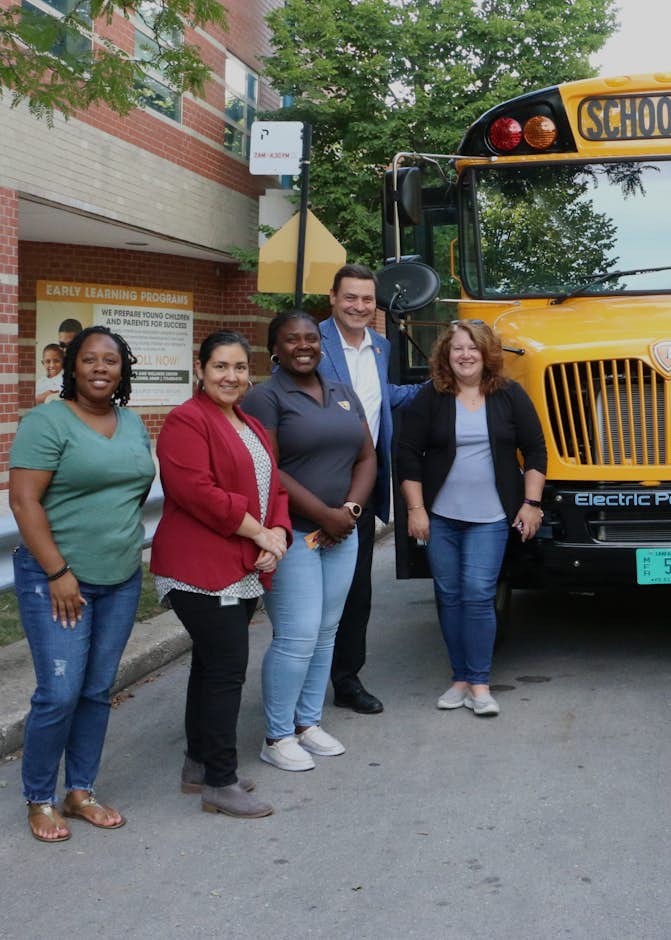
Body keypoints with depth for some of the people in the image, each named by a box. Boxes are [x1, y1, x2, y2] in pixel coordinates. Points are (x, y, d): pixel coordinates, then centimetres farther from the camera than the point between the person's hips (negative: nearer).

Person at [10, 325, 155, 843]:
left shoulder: (133, 424, 11)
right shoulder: (47, 422, -10)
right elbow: (23, 500, -15)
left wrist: (126, 543, 11)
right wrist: (58, 573, -17)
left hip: (122, 581, 6)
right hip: (58, 580, -6)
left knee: (98, 691, 11)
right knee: (60, 694, -5)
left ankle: (81, 791, 25)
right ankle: (39, 801, 12)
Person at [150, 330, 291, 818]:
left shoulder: (252, 427, 18)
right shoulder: (187, 422, -11)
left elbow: (274, 487, 18)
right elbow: (198, 492, -22)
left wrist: (278, 533, -2)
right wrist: (259, 533, -17)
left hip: (246, 571, 9)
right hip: (201, 570, -9)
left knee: (213, 664, 16)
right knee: (227, 669, -8)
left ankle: (199, 764, 27)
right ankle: (219, 783, 0)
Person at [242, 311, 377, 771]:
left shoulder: (344, 394, 14)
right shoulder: (266, 397, -7)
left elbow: (367, 459, 12)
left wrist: (350, 510, -5)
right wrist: (324, 515, -15)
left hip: (341, 534, 7)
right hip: (292, 534, -7)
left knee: (326, 633, 11)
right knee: (297, 637, -8)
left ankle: (308, 722, 25)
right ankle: (277, 737, 6)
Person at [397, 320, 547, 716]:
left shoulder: (510, 395, 0)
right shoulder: (430, 399, 0)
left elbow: (535, 451, 4)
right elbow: (409, 454, 1)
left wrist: (531, 502, -2)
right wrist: (415, 509, -3)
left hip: (489, 518, -1)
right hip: (440, 517, 2)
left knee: (478, 594, -9)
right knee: (449, 595, 7)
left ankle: (480, 683, 0)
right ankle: (461, 679, 18)